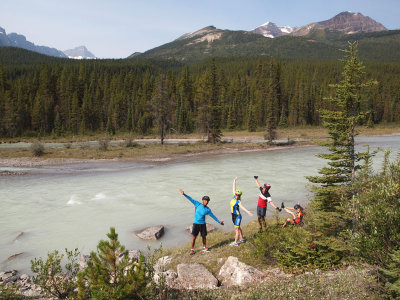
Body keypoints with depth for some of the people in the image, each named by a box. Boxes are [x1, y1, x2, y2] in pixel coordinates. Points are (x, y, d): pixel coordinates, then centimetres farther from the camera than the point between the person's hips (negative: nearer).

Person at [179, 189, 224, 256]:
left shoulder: (208, 209, -3)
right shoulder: (198, 204, -7)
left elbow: (213, 216, 7)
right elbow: (191, 199, -11)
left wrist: (219, 221, 8)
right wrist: (184, 194, -19)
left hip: (203, 224, 2)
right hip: (196, 224, -2)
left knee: (204, 236, 13)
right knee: (193, 237, -4)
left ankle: (204, 247, 34)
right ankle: (192, 250, 8)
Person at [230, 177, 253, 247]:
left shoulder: (239, 202, -23)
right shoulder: (234, 197, -4)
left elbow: (242, 207, -41)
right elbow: (234, 188, 3)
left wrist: (248, 212, -58)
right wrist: (234, 181, 9)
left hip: (237, 216, -8)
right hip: (233, 215, 8)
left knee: (236, 228, -1)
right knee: (238, 227, 20)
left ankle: (235, 242, 7)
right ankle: (242, 239, 35)